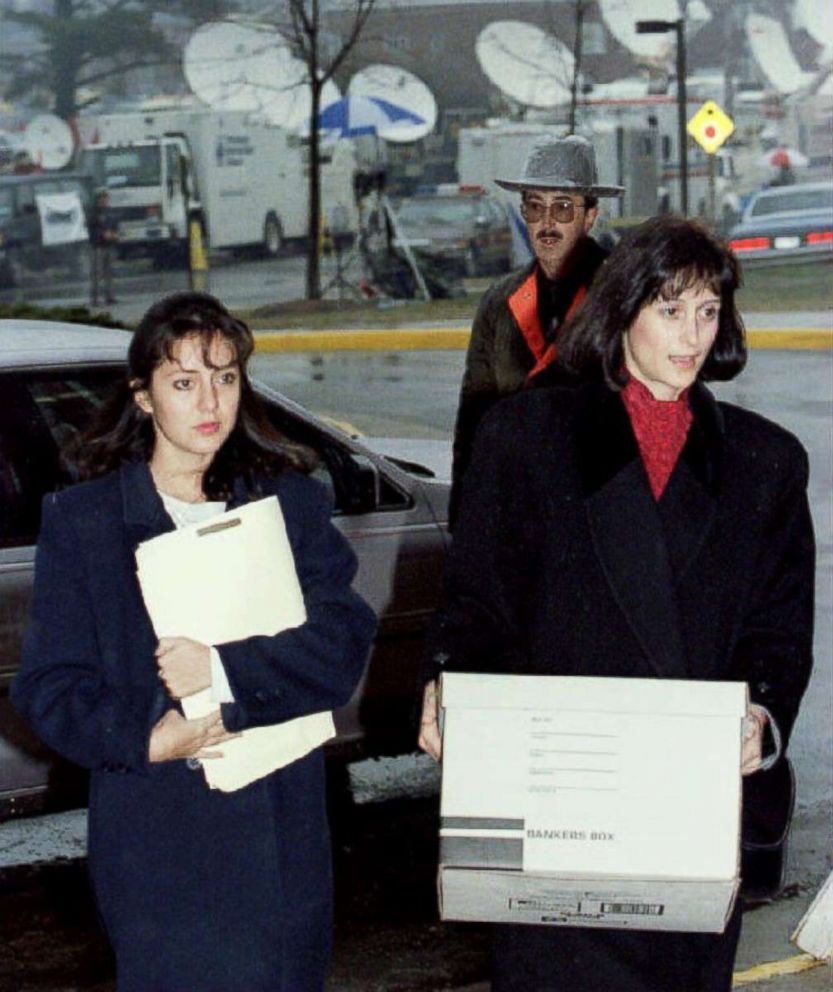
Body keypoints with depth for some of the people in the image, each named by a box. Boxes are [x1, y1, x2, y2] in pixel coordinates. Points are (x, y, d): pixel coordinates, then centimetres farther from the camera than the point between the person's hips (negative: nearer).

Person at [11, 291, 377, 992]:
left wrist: (225, 668, -19)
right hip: (158, 847, -2)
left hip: (285, 833, 2)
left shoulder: (293, 502, 8)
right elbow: (49, 686, -2)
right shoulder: (81, 520, 2)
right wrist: (150, 737, -19)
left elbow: (344, 641, -4)